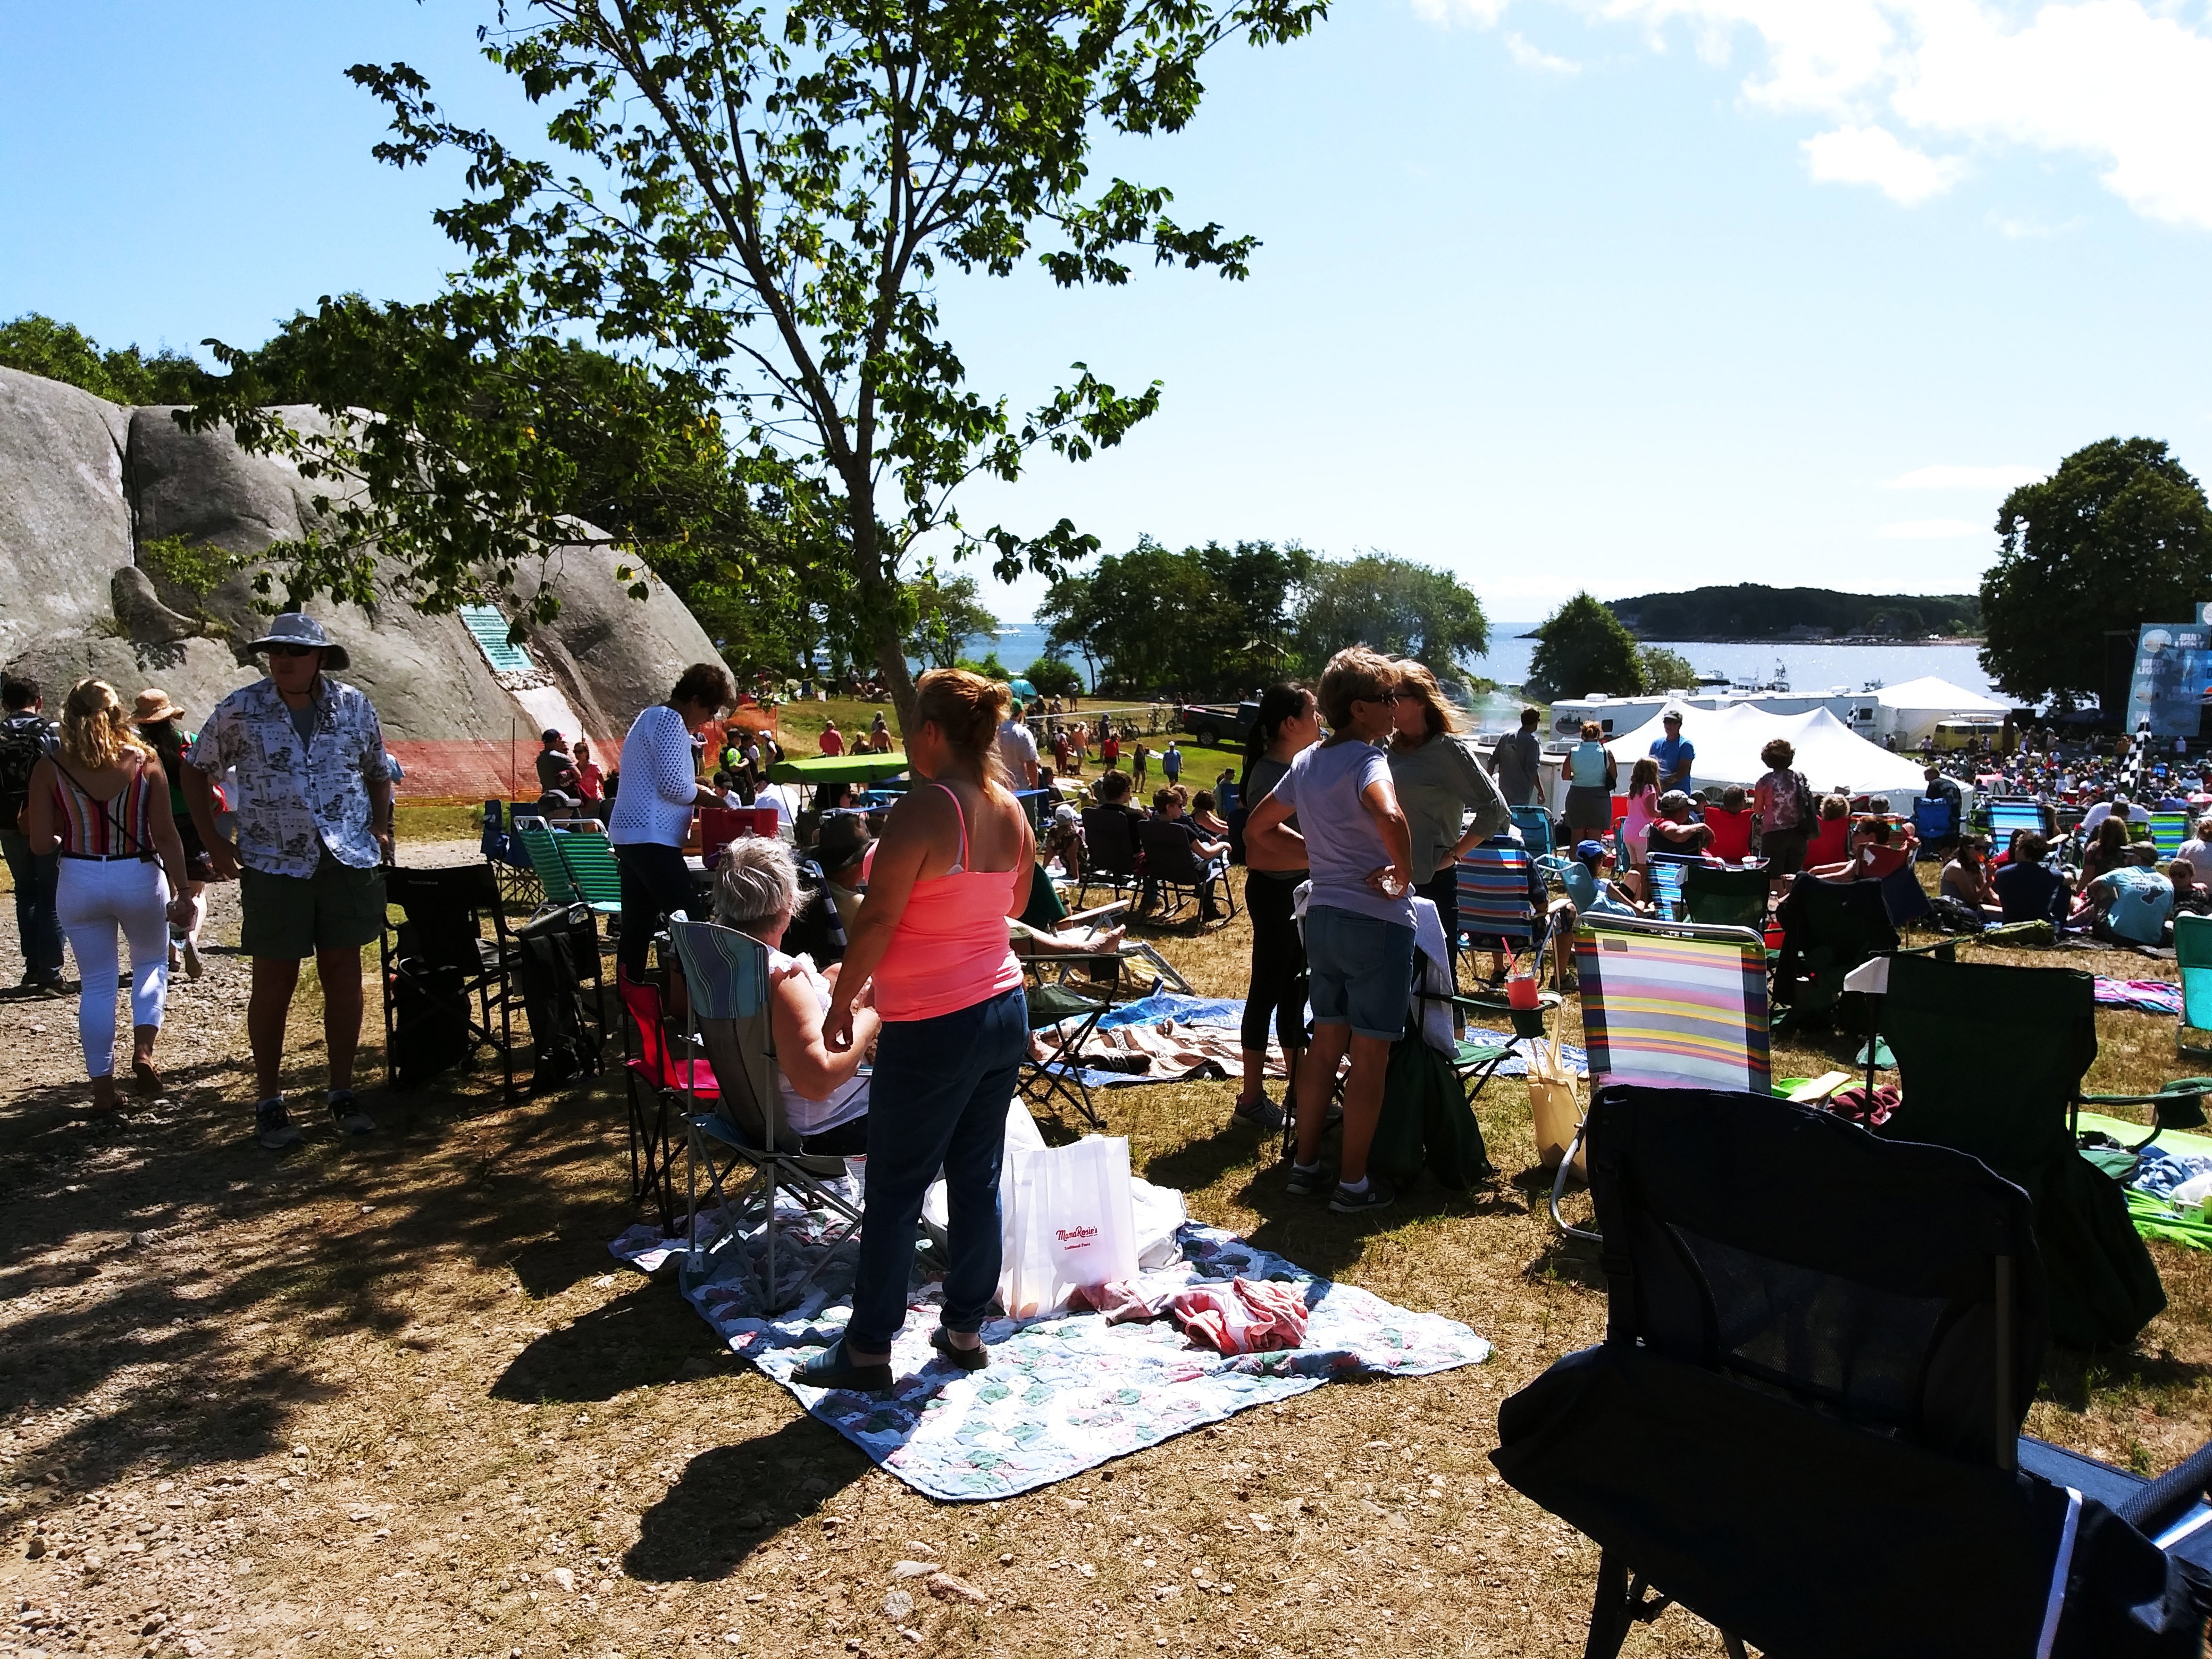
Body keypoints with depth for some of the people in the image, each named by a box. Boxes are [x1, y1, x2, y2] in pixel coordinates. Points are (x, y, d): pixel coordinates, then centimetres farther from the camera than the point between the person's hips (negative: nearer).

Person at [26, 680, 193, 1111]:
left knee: (96, 983, 12)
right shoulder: (145, 762, -8)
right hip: (139, 879, -1)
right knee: (152, 963, 23)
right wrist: (180, 890, -3)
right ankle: (143, 1050, 4)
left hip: (79, 882, 1)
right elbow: (166, 835, -9)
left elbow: (40, 844, -6)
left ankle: (103, 1087, 16)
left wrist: (70, 838, 16)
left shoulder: (50, 768, -5)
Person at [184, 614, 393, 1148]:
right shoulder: (240, 710, -2)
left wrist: (380, 828, 4)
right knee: (275, 981, 4)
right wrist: (213, 843, 3)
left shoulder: (355, 707, 3)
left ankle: (341, 1092, 19)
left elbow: (377, 772, 17)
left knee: (343, 974, 6)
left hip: (349, 862, 2)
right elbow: (197, 770, 10)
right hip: (274, 865, -1)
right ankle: (269, 1100, 17)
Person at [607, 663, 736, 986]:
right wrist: (706, 798, -2)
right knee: (688, 921, -11)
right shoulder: (671, 721, -10)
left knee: (637, 924, 10)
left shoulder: (651, 717, 23)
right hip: (651, 837, -11)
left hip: (629, 833, 11)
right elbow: (673, 785, -18)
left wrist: (696, 788, 17)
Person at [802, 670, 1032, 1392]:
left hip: (933, 1028, -8)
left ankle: (868, 1349, 16)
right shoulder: (1010, 810, 4)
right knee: (977, 1179, 16)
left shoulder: (924, 807, -19)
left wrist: (841, 1000, -6)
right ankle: (965, 1326, 27)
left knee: (894, 1195, 4)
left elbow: (878, 918, -18)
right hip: (1004, 1009, 8)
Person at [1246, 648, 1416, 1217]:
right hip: (1377, 921, -8)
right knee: (1370, 1057, 3)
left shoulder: (1306, 762, 9)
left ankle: (1305, 1165, 25)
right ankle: (1353, 1183, 12)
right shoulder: (1367, 760, -17)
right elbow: (1390, 818, -38)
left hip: (1322, 917, 8)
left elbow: (1257, 827, 18)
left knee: (1325, 1044, 17)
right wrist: (1404, 877, -23)